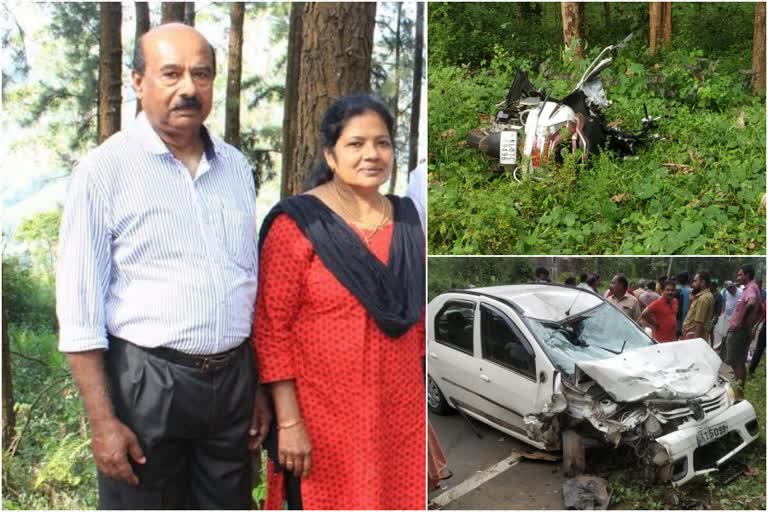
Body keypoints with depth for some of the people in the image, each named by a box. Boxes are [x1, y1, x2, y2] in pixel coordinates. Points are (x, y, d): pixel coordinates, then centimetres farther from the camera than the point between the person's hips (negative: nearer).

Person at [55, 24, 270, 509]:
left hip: (233, 380, 5)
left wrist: (260, 386, 13)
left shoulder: (237, 166, 7)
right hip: (146, 383, -4)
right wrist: (103, 420, -12)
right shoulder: (106, 169, -8)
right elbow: (80, 306, -9)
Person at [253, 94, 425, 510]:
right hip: (322, 415, -5)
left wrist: (426, 398, 13)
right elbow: (271, 327, -12)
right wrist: (289, 421, -14)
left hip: (400, 414, 5)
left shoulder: (406, 220, 7)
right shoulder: (297, 223, -9)